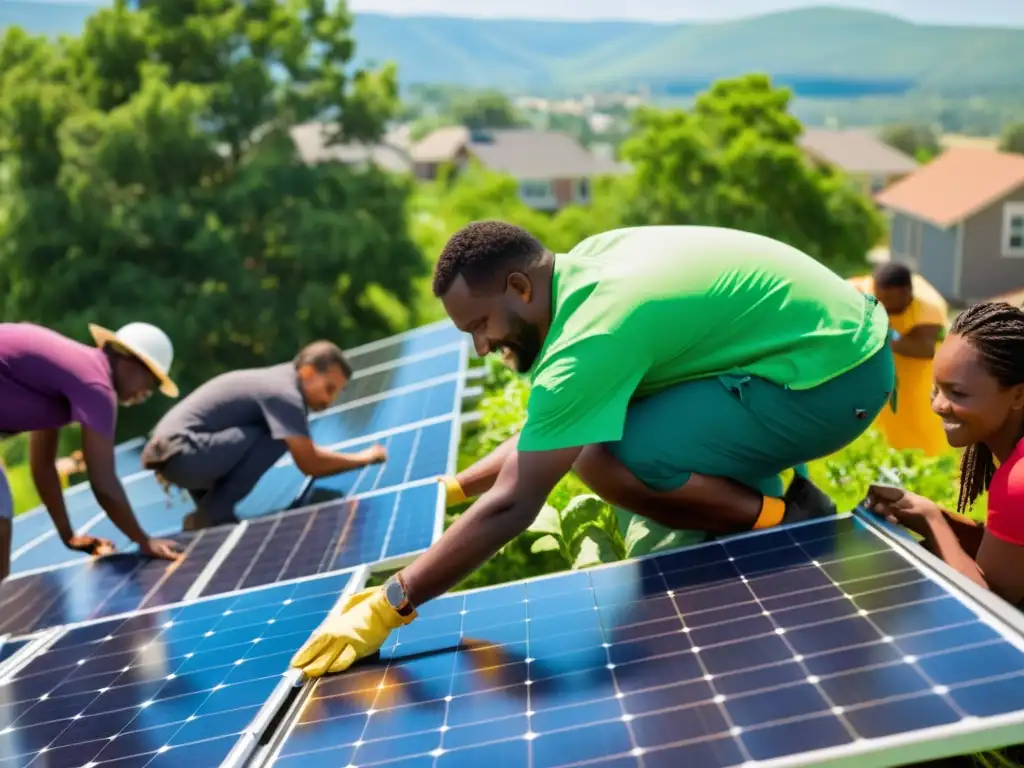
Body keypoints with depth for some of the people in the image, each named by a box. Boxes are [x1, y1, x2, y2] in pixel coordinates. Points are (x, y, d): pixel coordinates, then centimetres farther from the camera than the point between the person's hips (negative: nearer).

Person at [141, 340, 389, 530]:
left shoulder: (282, 380, 12)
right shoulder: (284, 394, -16)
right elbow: (308, 464, -18)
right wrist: (363, 458, -5)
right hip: (182, 454, -10)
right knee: (274, 439, -17)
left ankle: (209, 506, 13)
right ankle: (212, 514, -10)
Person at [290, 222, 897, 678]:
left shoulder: (593, 335, -24)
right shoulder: (584, 265, 4)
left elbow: (512, 506, -26)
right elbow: (548, 432, 16)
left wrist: (384, 609, -22)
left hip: (836, 370, -10)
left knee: (609, 460, -22)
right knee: (600, 415, 17)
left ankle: (785, 522, -5)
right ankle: (757, 500, 15)